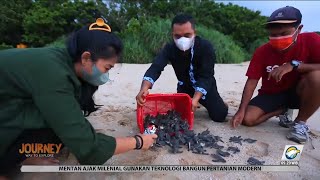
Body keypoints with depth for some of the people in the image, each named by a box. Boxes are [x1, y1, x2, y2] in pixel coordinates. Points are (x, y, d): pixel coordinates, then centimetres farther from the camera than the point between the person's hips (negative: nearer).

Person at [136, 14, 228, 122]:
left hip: (205, 87, -2)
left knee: (219, 115, -13)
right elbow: (155, 68, -32)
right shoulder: (170, 48, -20)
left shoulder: (206, 47, -26)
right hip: (184, 87, 2)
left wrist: (195, 99, -46)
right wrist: (144, 89, -52)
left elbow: (206, 76, -30)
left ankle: (205, 103, 20)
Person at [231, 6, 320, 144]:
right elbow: (251, 82, -17)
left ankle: (300, 122, -9)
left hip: (297, 92, -1)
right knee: (247, 119, -21)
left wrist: (294, 64, -36)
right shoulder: (262, 52, -14)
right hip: (270, 95, 2)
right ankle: (282, 110, 10)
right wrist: (241, 110, -27)